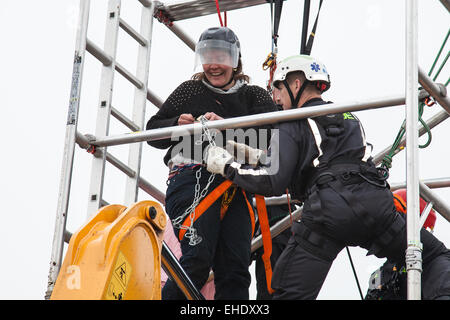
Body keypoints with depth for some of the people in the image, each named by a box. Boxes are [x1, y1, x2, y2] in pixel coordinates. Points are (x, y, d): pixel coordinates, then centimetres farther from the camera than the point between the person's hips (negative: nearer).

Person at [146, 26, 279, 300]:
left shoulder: (253, 95, 17)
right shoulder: (190, 90, 16)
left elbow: (267, 133, -3)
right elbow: (153, 131, 17)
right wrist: (177, 125, -4)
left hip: (236, 184, 2)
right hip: (193, 178, -2)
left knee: (235, 269, -3)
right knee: (198, 259, -18)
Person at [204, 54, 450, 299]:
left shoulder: (293, 126, 9)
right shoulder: (350, 118, 29)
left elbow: (273, 182, -2)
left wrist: (227, 166, 11)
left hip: (328, 211, -4)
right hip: (376, 203, 5)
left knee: (290, 292, -1)